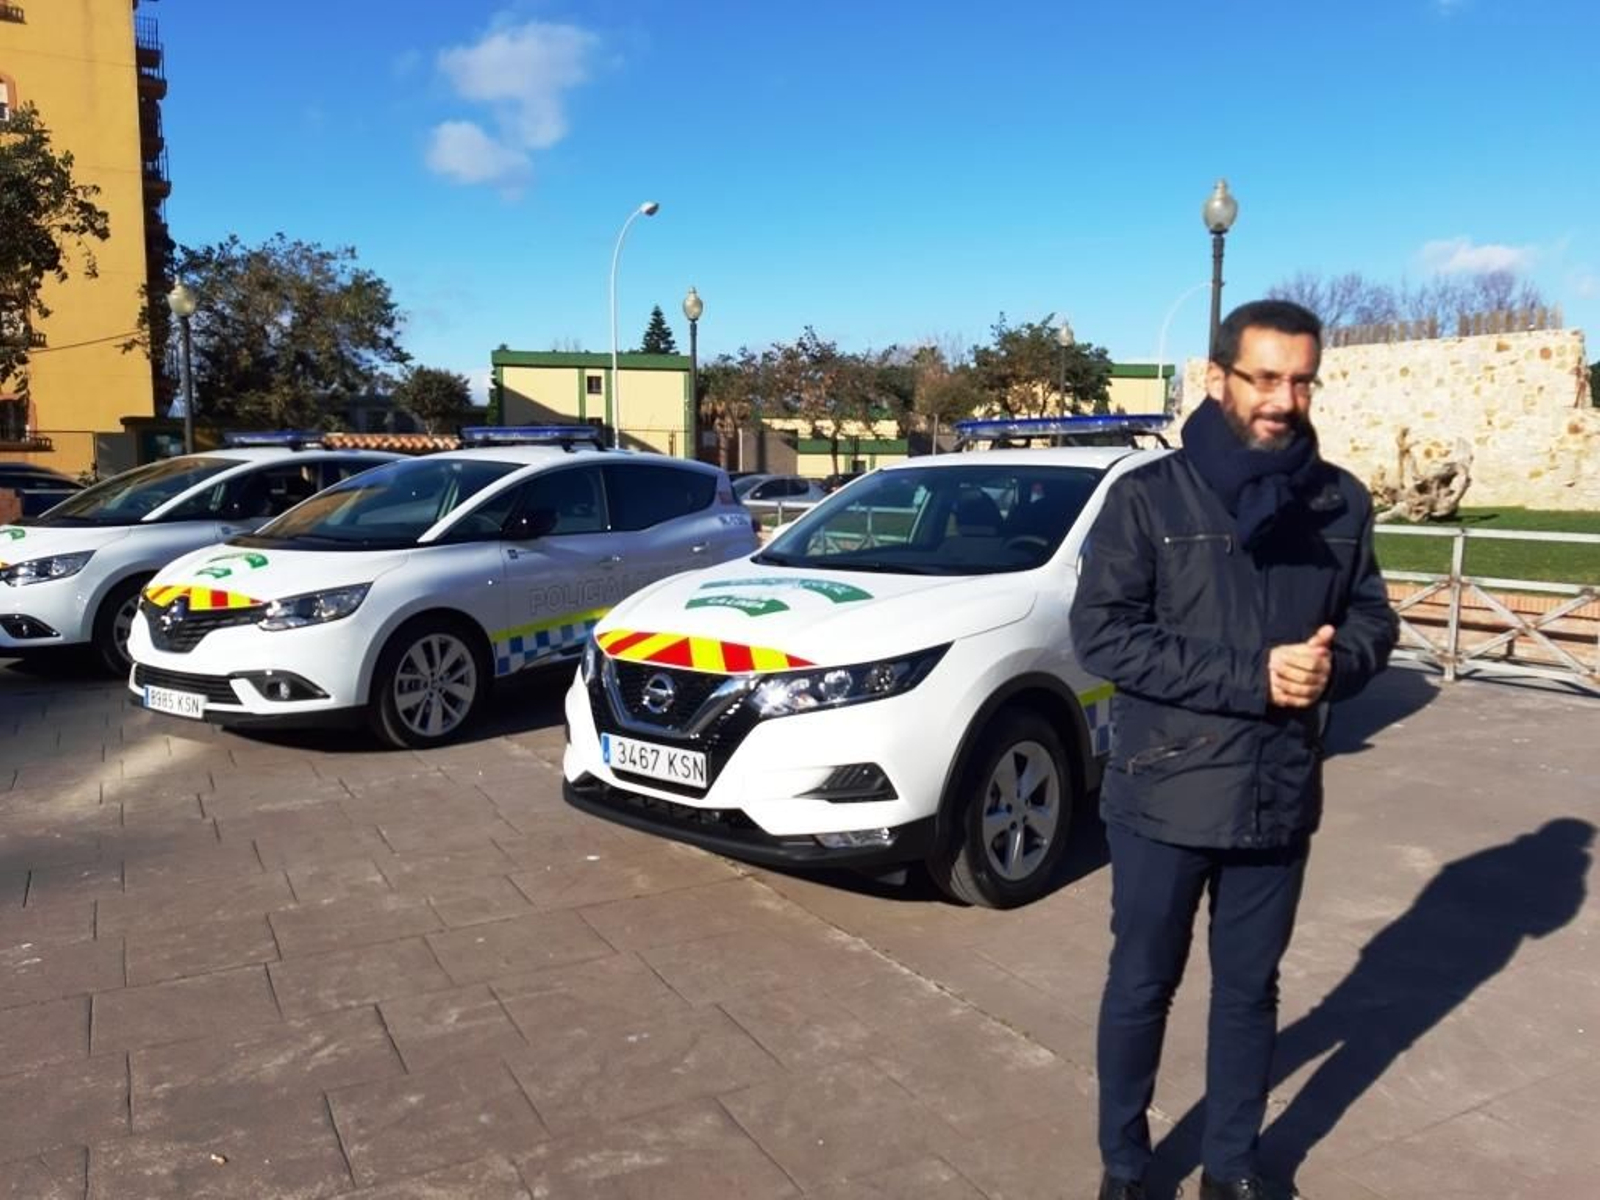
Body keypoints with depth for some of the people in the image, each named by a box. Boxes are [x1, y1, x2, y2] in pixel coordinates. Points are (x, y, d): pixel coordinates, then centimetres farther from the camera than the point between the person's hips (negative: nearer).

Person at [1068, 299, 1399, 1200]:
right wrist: (1252, 677, -21)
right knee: (1142, 988, 12)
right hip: (1166, 794, -3)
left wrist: (1334, 663, -15)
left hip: (1281, 796, 3)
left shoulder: (1341, 502, 2)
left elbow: (1374, 621, 9)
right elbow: (1103, 632, -14)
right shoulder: (1148, 497, -9)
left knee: (1251, 990, 18)